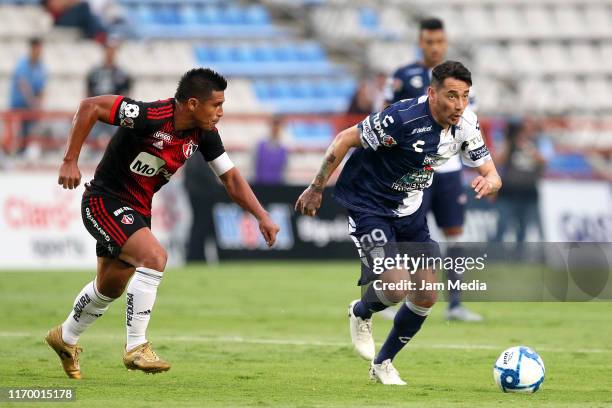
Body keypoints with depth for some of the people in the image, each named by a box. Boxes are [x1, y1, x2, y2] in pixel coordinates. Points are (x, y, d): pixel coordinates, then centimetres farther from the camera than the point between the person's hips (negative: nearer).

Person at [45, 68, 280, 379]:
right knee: (154, 257, -27)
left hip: (137, 209, 8)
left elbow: (231, 178, 2)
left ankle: (65, 338, 47)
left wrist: (262, 217, -8)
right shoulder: (152, 117, -29)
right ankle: (136, 347, -17)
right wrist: (70, 161, -26)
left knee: (110, 287, 21)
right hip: (105, 199, -8)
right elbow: (90, 106, -26)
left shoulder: (204, 134, -7)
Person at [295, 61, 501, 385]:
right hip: (369, 205, -7)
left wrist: (488, 182, -28)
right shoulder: (403, 118, -29)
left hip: (409, 210, 7)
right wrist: (316, 189, -13)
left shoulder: (465, 124, -9)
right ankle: (361, 314, 15)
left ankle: (383, 364, 26)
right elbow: (345, 139, -19)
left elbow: (491, 175, -1)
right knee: (396, 288, -22)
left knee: (426, 297, 3)